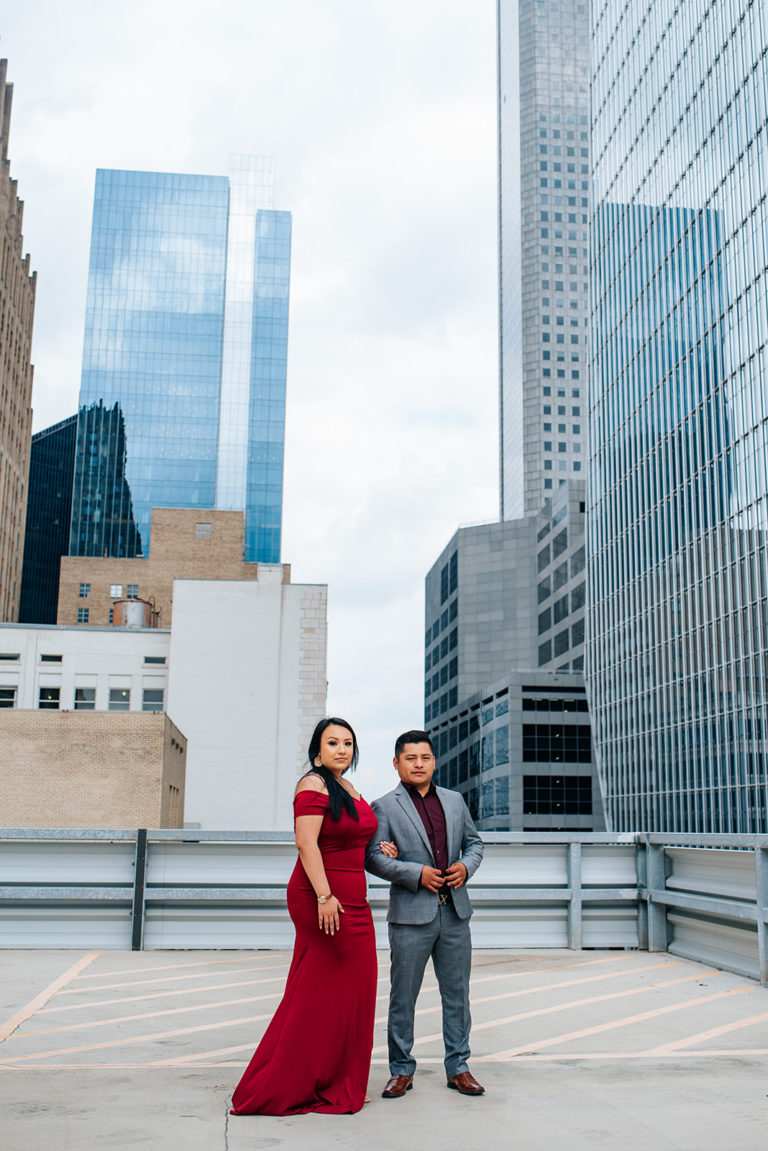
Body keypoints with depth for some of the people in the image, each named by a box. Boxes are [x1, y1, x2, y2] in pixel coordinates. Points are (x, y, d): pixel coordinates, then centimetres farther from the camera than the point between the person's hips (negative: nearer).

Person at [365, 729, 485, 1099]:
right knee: (403, 996, 3)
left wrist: (466, 866, -1)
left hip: (454, 912, 4)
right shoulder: (384, 807, -1)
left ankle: (458, 1067, 23)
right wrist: (416, 873, -14)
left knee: (457, 993, 10)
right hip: (411, 915, -4)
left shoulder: (454, 800, 13)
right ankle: (401, 1070, 18)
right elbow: (373, 857, -6)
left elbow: (474, 842, 20)